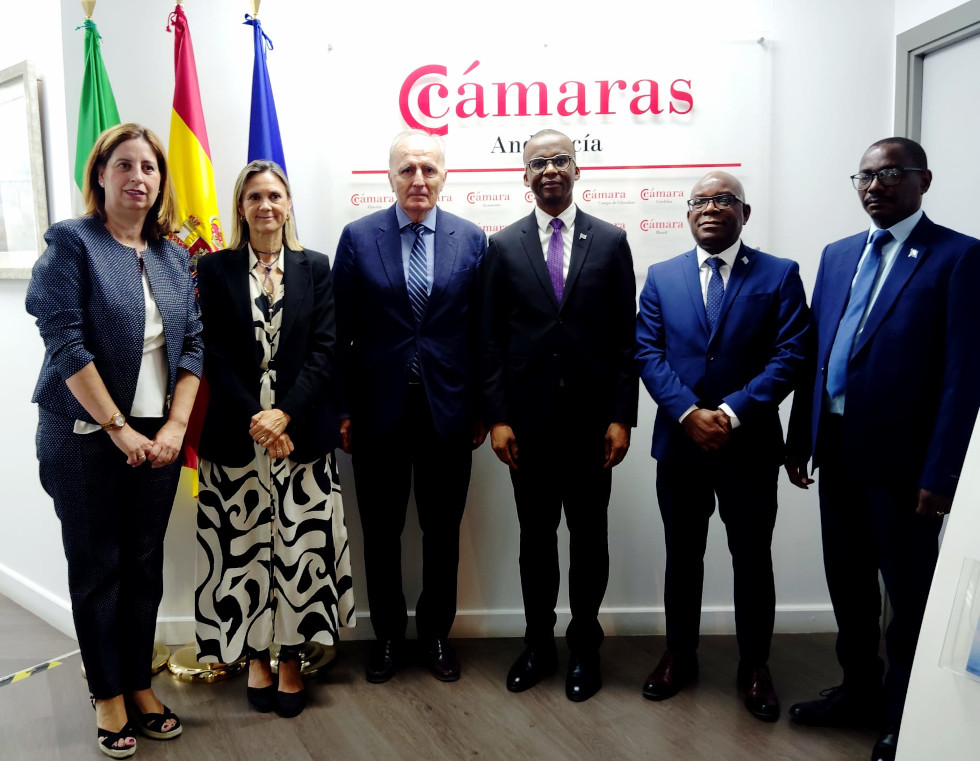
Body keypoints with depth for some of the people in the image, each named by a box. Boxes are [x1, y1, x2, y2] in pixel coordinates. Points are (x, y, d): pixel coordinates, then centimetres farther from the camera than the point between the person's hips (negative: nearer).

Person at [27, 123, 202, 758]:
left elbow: (192, 345, 6)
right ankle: (108, 693, 25)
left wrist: (175, 427, -5)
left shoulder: (174, 257, 9)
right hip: (86, 437, -4)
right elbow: (65, 341, -12)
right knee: (97, 568, 8)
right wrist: (118, 429, -14)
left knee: (146, 565, 12)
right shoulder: (72, 241, -5)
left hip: (158, 437, 4)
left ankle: (140, 683, 28)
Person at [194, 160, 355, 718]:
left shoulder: (316, 268, 6)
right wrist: (255, 420, -12)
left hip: (302, 431, 0)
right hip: (237, 434, 0)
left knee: (302, 543, 3)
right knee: (245, 544, 6)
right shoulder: (215, 269, 5)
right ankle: (256, 656, 24)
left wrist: (284, 414, -13)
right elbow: (215, 355, -1)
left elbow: (326, 350, -2)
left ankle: (292, 658, 20)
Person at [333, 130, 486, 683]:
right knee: (381, 532, 12)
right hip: (379, 409, 0)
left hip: (448, 410, 1)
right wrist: (343, 409, -2)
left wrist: (484, 407, 2)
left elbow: (482, 331, 2)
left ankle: (437, 633, 32)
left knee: (443, 532, 13)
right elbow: (342, 331, 0)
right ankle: (388, 634, 32)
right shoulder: (359, 237, 0)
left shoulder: (473, 239, 2)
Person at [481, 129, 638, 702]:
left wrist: (622, 417, -5)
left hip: (591, 418, 0)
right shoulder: (505, 245, 4)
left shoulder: (610, 241, 3)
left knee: (589, 535, 10)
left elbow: (625, 336, 1)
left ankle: (585, 647, 28)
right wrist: (497, 417, -4)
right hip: (529, 418, 1)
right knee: (536, 535, 12)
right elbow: (493, 339, 2)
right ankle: (539, 644, 29)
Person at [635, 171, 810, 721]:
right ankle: (680, 657, 32)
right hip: (679, 443, 2)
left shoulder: (780, 275, -1)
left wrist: (731, 413, -19)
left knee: (752, 560, 11)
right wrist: (689, 414, -15)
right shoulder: (662, 277, 6)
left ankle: (755, 666, 30)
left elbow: (791, 356, -10)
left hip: (750, 444, -2)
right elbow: (648, 354, -2)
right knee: (682, 557, 14)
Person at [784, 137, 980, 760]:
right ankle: (861, 690, 39)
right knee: (848, 584, 18)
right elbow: (815, 354, 11)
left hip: (902, 459, -6)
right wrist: (800, 440, 8)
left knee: (911, 592, 10)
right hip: (838, 451, 6)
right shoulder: (838, 255, 12)